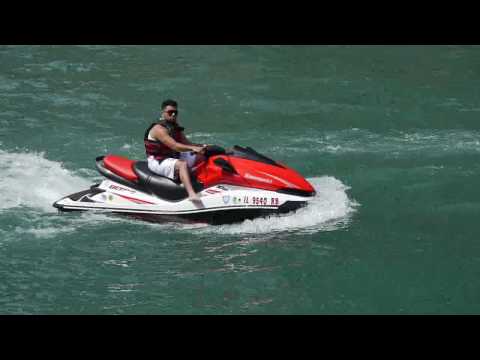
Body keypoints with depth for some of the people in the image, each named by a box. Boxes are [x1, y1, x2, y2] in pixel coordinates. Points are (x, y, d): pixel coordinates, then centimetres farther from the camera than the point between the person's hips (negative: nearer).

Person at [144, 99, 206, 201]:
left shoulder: (175, 128, 11)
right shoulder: (159, 129, -18)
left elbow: (186, 143, 7)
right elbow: (174, 146, -30)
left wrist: (201, 147, -11)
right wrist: (193, 148, -40)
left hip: (174, 157, 10)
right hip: (157, 161, -10)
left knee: (201, 156, 4)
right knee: (182, 164, -37)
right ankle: (191, 194, -53)